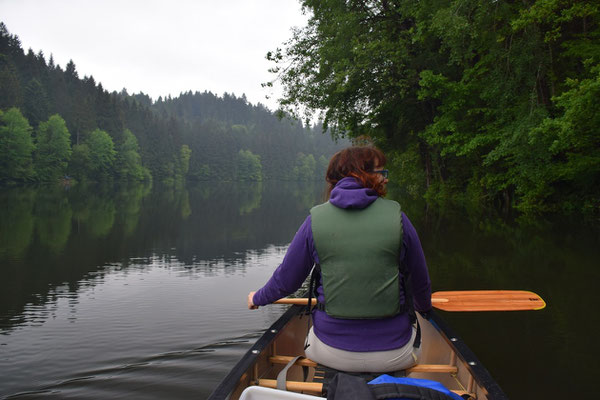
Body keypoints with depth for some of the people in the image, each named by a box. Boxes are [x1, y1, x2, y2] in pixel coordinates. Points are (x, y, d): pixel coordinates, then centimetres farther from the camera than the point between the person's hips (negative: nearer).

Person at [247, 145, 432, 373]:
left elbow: (285, 281, 2)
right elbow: (421, 283, 5)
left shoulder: (316, 219, -6)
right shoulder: (396, 216, -6)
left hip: (332, 353, 0)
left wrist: (258, 298, 24)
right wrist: (423, 306, 30)